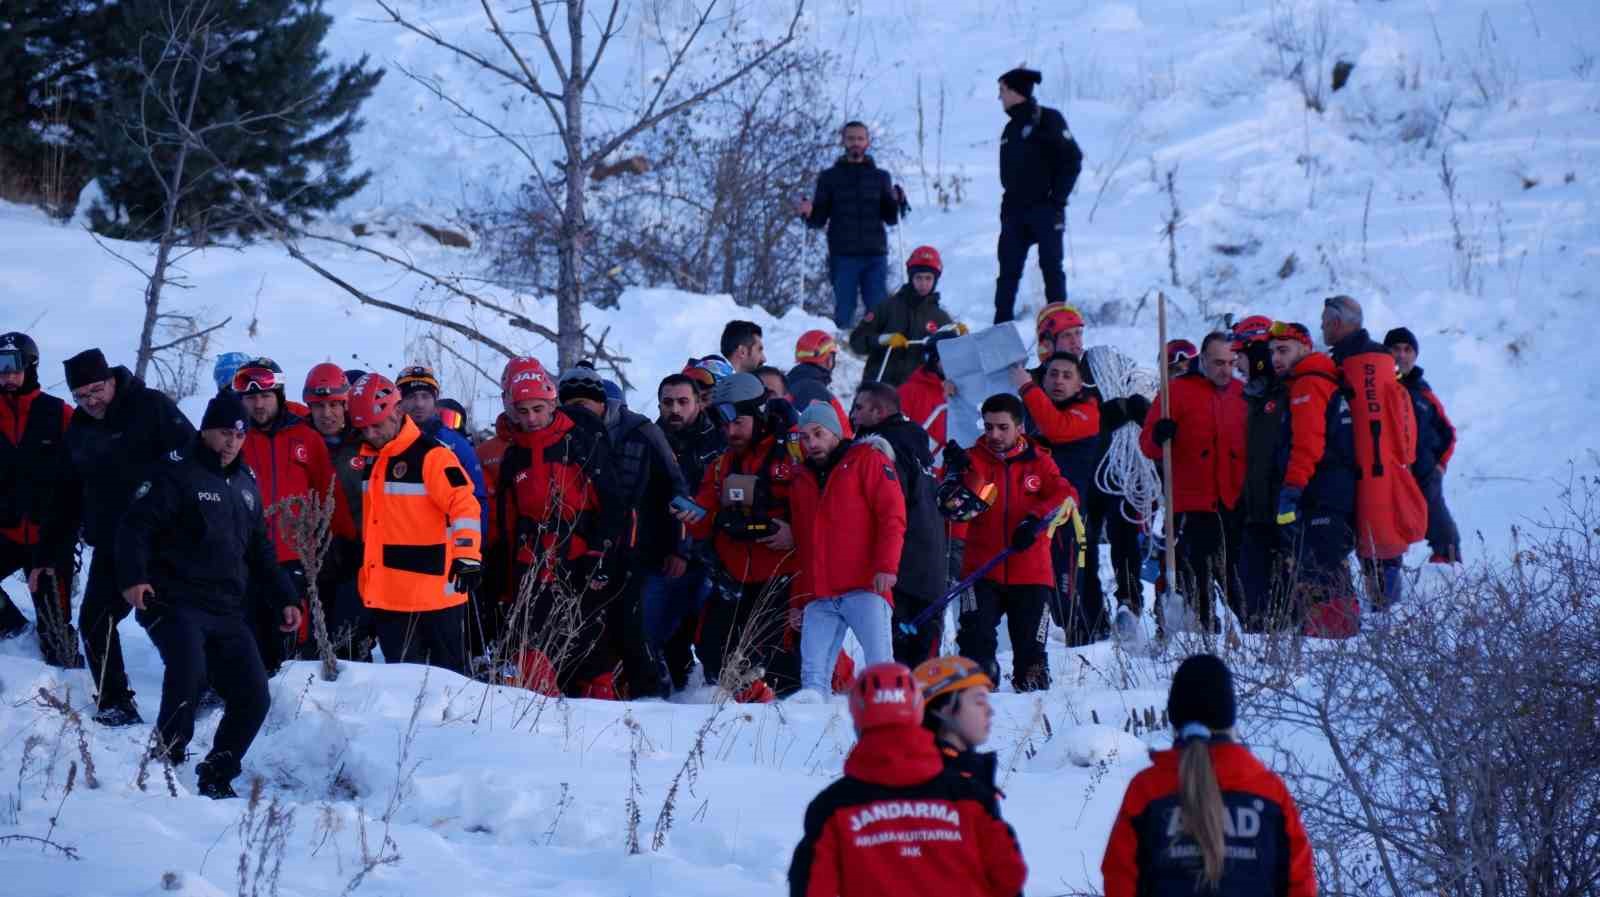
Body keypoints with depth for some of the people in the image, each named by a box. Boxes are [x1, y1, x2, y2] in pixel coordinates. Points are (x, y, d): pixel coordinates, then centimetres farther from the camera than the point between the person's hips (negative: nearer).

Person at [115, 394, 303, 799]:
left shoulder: (244, 483, 18)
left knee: (253, 698, -1)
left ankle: (216, 777, 15)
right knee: (189, 673, -31)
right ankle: (166, 762, -15)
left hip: (229, 612, 7)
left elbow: (261, 552, 25)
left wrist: (284, 599, 17)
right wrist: (133, 578, -26)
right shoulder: (177, 474, -4)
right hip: (177, 604, -7)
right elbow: (135, 526, -11)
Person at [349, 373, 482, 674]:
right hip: (386, 595, 7)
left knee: (447, 671, 2)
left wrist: (467, 556, -30)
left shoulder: (430, 455, -11)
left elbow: (464, 505, -19)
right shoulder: (368, 460, 13)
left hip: (433, 591, -7)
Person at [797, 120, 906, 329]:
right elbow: (819, 219, 8)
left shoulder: (880, 177, 14)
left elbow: (891, 218, 8)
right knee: (844, 313, -5)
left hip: (875, 256, 1)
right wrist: (807, 213, -14)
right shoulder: (830, 177, 11)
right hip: (843, 256, -1)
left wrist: (897, 202, -12)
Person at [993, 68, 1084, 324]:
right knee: (1008, 271, 2)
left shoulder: (1047, 120, -4)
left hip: (1044, 209, -7)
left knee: (1051, 268, -5)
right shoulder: (1011, 128, 18)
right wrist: (1008, 204, 10)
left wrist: (1057, 200, -13)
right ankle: (1001, 326, 3)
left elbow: (1072, 159, -9)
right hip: (1015, 211, 7)